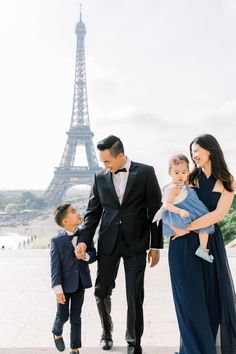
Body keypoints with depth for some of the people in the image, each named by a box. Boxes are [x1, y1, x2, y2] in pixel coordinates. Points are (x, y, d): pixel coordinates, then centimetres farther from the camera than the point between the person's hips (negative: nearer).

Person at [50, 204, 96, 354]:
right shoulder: (57, 241, -14)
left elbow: (94, 255, 3)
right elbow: (55, 267, -14)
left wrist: (86, 256, -21)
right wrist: (58, 290, -16)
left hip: (80, 284, 3)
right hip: (65, 285, -3)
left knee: (76, 317, 12)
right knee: (63, 316, 13)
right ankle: (57, 333, 45)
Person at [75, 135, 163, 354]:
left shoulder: (145, 172, -4)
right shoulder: (100, 177, 4)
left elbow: (155, 209, -2)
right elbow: (93, 211, 8)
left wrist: (156, 245, -3)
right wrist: (84, 240, -4)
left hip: (136, 243, -3)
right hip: (108, 242, 3)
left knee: (135, 296, 2)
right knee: (102, 291, 11)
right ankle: (107, 331, 39)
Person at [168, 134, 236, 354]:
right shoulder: (189, 178, 4)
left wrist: (187, 228, -17)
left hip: (210, 243, 0)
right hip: (184, 245, 0)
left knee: (215, 295, 9)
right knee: (190, 298, 5)